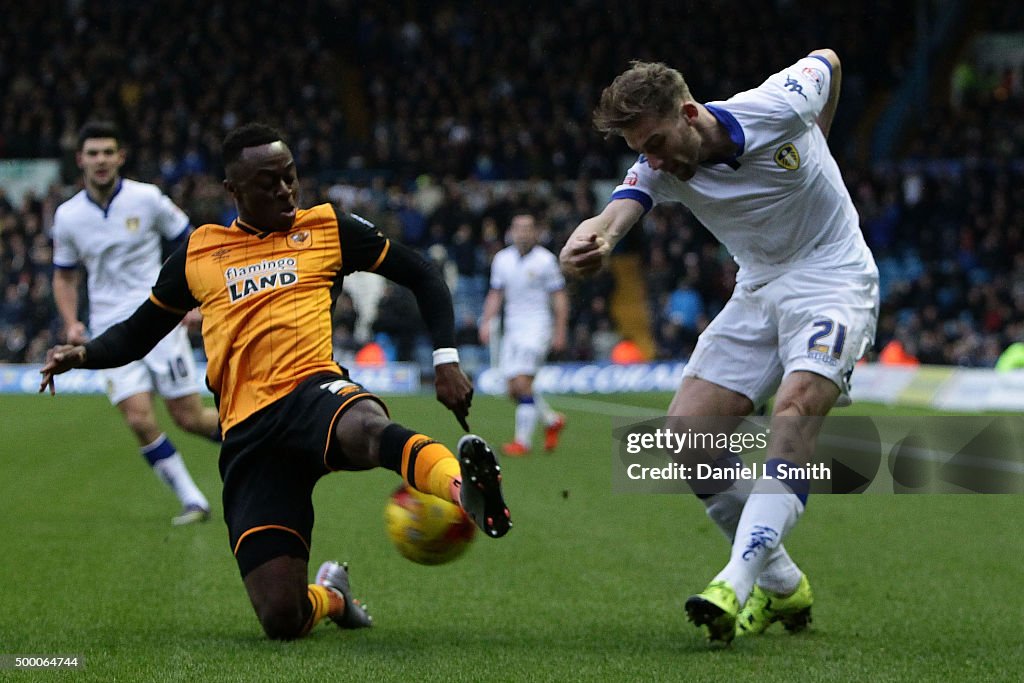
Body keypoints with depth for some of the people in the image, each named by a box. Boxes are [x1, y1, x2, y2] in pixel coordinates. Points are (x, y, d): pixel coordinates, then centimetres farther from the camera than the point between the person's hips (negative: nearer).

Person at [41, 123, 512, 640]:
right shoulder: (198, 253, 19)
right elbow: (137, 334, 29)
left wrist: (446, 360, 6)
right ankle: (331, 595, 25)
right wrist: (81, 355, 8)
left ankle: (466, 487, -72)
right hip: (247, 433, 2)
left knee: (366, 427, -44)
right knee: (281, 619, -11)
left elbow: (421, 275, 20)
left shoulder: (327, 228, 15)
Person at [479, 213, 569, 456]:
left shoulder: (545, 260, -5)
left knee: (522, 382, -17)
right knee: (513, 389, 3)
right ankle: (552, 420, 26)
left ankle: (522, 440, -10)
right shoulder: (501, 259, 9)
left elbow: (559, 297, -2)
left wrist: (560, 331, -7)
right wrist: (486, 321, 4)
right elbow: (495, 294, 16)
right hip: (512, 328, 6)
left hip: (537, 326, -6)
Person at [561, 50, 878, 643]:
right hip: (757, 291, 6)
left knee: (796, 406, -31)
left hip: (833, 277, -5)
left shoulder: (781, 105, -19)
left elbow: (828, 59, 3)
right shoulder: (661, 169, -10)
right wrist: (594, 240, -55)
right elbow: (616, 213, -30)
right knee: (687, 432, -7)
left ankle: (738, 583, -40)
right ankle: (781, 586, 7)